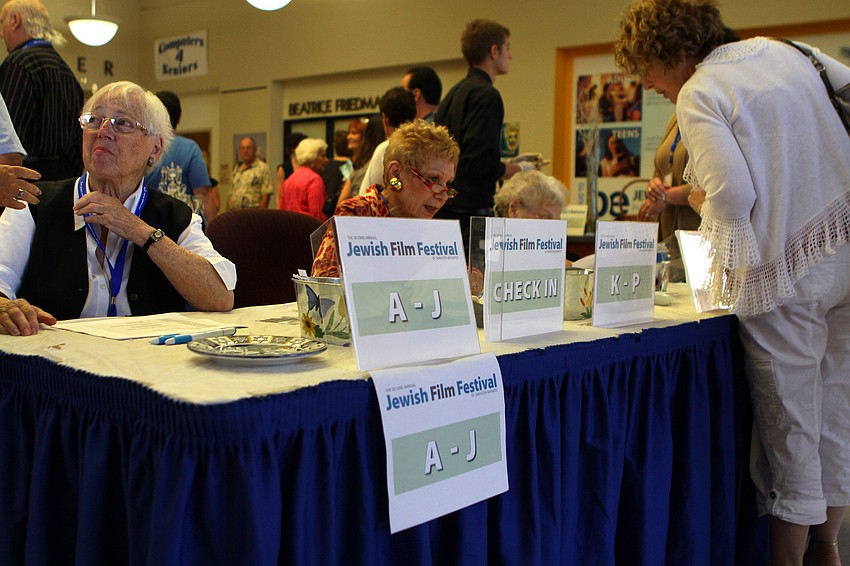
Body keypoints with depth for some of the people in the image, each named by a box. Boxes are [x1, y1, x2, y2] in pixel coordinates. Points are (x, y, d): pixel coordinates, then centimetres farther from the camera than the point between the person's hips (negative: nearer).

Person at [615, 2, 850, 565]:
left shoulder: (698, 94, -11)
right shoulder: (782, 51, 11)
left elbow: (732, 198, -22)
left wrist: (697, 197, 0)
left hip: (785, 270, -7)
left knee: (789, 422, 3)